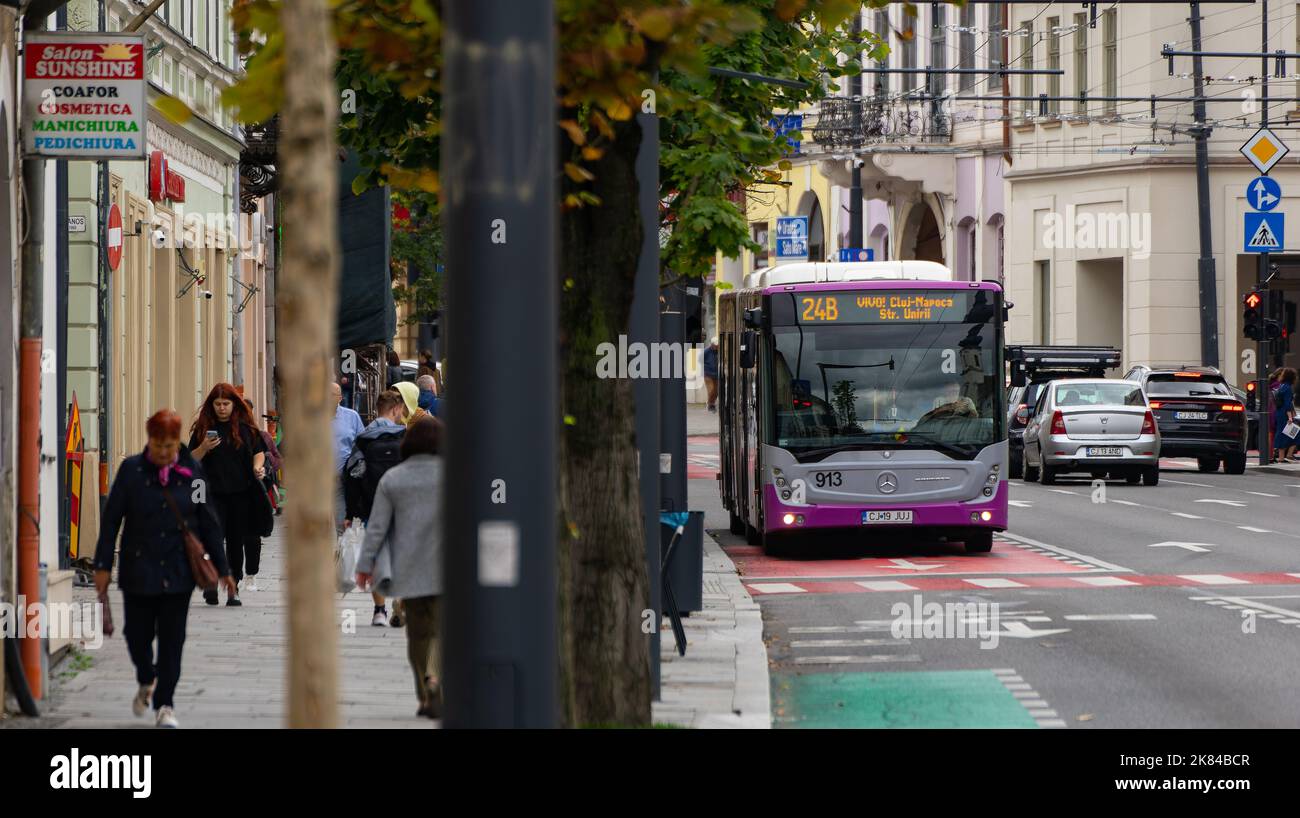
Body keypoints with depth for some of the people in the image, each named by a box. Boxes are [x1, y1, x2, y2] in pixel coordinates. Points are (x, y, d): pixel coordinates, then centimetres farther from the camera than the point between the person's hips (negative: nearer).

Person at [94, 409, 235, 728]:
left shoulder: (192, 471, 0)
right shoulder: (131, 470, -3)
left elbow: (207, 522, 6)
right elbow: (111, 519, 0)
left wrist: (222, 568, 6)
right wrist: (103, 565, -4)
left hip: (178, 571, 0)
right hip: (139, 569, 0)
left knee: (172, 639, -2)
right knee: (138, 634, 7)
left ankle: (164, 704, 6)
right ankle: (146, 681, 37)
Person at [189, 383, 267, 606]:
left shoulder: (245, 427, 8)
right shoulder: (203, 427, 6)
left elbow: (259, 452, 14)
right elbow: (191, 460, 7)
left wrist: (258, 467, -6)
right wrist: (204, 448, -12)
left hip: (242, 492, 1)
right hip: (213, 493, -1)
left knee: (236, 540, 4)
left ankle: (233, 588, 11)